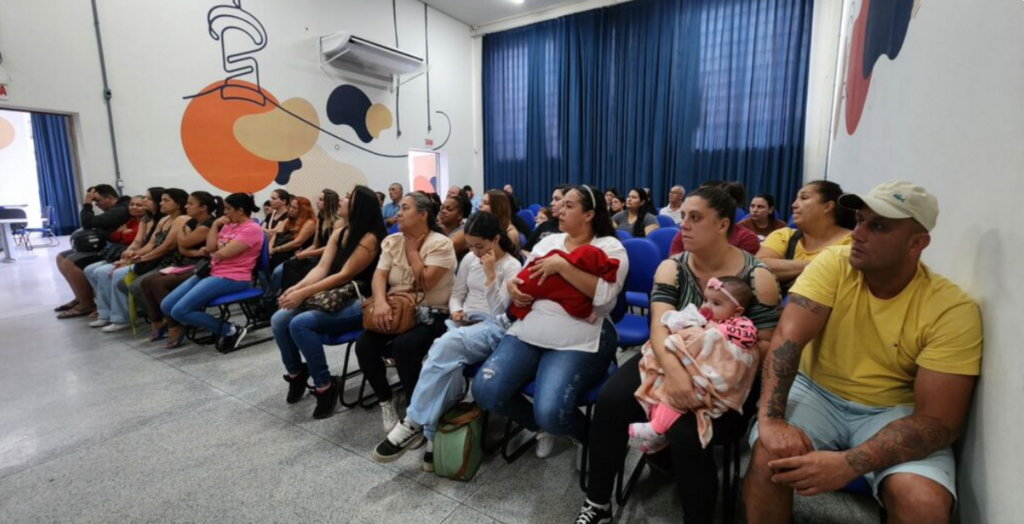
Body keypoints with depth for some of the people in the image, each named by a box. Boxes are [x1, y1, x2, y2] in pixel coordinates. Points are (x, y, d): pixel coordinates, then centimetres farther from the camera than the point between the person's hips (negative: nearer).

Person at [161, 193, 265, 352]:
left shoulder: (252, 229, -13)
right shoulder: (229, 226, 17)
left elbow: (224, 253, -19)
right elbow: (210, 247, 8)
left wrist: (212, 252, 4)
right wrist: (215, 224, 5)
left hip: (231, 278, -10)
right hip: (212, 272, 10)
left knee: (180, 311, -18)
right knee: (166, 306, 3)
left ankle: (230, 330, -7)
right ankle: (211, 324, 9)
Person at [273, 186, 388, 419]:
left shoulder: (370, 239, -14)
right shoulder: (338, 234, 11)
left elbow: (344, 276, -19)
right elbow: (321, 268, 2)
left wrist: (304, 293, -22)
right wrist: (297, 287, -16)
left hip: (359, 303, -8)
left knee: (300, 324, -26)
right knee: (279, 319, -8)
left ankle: (325, 386, -11)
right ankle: (296, 373, 15)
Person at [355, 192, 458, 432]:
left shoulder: (440, 243, -10)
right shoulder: (392, 241, 8)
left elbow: (425, 282, -20)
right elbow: (379, 275, -3)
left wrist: (412, 249, -11)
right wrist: (380, 302, -23)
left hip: (432, 315, -5)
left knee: (404, 346, -32)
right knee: (364, 345, -18)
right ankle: (386, 399, 7)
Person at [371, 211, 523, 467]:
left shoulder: (512, 267, -3)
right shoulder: (469, 259, 13)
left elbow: (499, 309, -11)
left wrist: (490, 274, -18)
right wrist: (456, 310, -5)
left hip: (492, 327, -5)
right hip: (464, 321, 5)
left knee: (446, 345, -37)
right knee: (445, 359, -33)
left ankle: (415, 423, -30)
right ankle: (436, 432, -24)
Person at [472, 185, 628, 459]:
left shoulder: (610, 247, -1)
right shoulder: (548, 241, 16)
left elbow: (605, 294, -18)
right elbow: (525, 278, 22)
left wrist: (562, 265, -20)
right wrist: (512, 285, -1)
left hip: (579, 341, -5)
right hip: (529, 331, 6)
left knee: (551, 412, -26)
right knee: (485, 391, -13)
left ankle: (591, 436, 14)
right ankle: (542, 426, 17)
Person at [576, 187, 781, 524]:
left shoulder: (758, 277, -7)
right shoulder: (671, 268, -1)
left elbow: (767, 344, -9)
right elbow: (660, 325, -16)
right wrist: (673, 370, -36)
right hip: (671, 363, 3)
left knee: (686, 433, -31)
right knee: (611, 399, -21)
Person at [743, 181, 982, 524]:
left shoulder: (953, 309, -14)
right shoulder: (833, 263, -13)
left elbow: (938, 420, -18)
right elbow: (788, 337, -22)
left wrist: (850, 464, -33)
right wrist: (771, 418, -37)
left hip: (892, 411, 1)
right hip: (816, 392, 0)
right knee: (769, 458, -26)